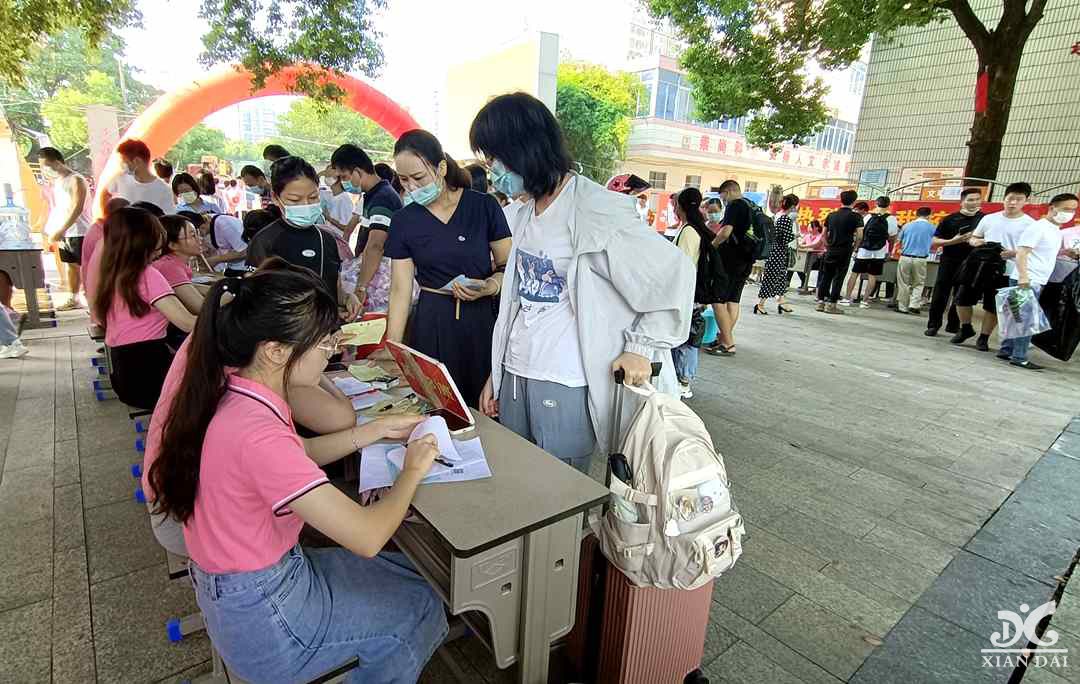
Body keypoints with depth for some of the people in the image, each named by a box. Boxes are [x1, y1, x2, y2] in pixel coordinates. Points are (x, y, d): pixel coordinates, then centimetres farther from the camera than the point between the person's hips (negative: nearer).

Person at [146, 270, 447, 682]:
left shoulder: (231, 396, -8)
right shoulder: (257, 433, -36)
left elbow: (296, 458, 9)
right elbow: (368, 536, -32)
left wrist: (379, 430, 2)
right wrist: (412, 472, -14)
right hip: (261, 620, -8)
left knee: (408, 575, 18)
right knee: (421, 612, 9)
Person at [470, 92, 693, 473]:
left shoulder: (594, 210, -14)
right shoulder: (526, 213, 10)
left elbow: (674, 271, -14)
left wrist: (642, 347, -14)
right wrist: (496, 373, 15)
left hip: (565, 387, -7)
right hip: (513, 378, 8)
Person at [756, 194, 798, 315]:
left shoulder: (779, 215, 9)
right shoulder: (786, 219, -18)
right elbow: (786, 239, -21)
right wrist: (795, 235, -1)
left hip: (774, 250, 9)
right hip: (778, 252, -9)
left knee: (782, 277, 17)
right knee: (771, 278, -4)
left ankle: (780, 303, 25)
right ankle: (760, 304, 1)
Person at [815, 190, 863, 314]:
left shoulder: (831, 215, 7)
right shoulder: (856, 216, -6)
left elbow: (824, 234, 10)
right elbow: (859, 236, -12)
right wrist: (854, 247, 3)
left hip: (830, 251, 4)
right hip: (844, 251, -4)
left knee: (826, 276, 9)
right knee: (838, 278, 1)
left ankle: (821, 302, 11)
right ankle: (831, 304, 1)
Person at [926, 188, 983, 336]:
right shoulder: (949, 219, 1)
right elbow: (934, 243, 2)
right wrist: (953, 241, -14)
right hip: (949, 262, -1)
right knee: (940, 294, 0)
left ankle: (954, 326, 17)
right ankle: (933, 324, 8)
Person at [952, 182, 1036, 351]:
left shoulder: (1030, 224, -2)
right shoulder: (989, 218, 8)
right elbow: (973, 237, 17)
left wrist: (1014, 253, -21)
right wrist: (975, 242, -7)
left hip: (1005, 272, -3)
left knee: (992, 307, 3)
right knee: (962, 299, 3)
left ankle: (983, 337, 16)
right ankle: (966, 329, 24)